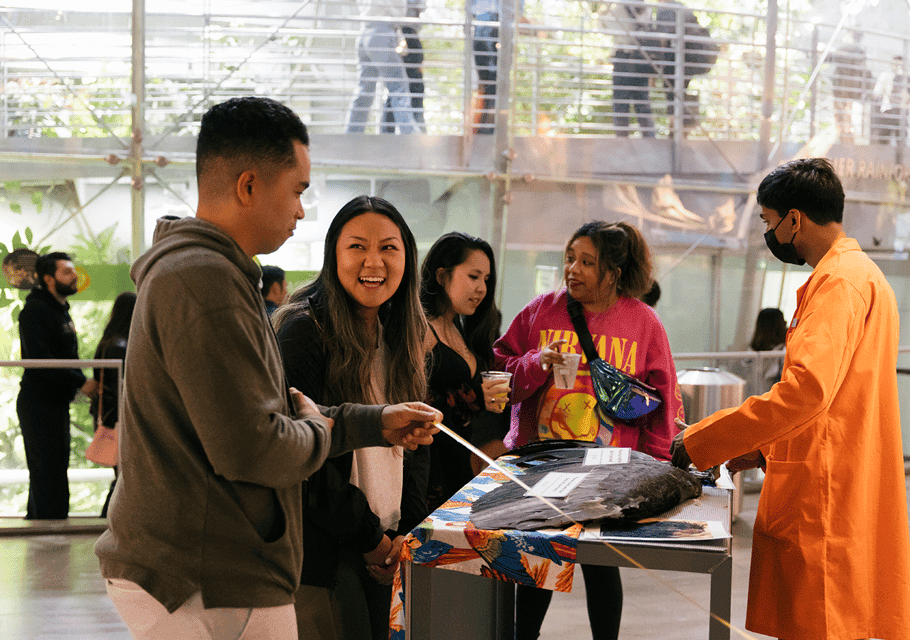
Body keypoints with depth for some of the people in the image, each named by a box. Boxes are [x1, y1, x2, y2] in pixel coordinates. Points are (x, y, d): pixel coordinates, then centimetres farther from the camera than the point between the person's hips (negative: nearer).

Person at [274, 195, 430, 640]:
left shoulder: (403, 337, 10)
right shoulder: (304, 332, -13)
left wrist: (408, 529, 0)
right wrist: (368, 537, -12)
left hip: (386, 549, 7)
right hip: (319, 553, -7)